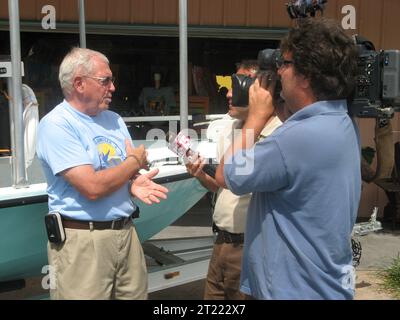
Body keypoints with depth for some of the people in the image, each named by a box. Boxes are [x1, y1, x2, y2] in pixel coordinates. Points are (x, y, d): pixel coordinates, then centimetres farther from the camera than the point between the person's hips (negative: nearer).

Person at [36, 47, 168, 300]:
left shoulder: (114, 120, 11)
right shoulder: (57, 125, -14)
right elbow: (92, 187, -23)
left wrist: (134, 184, -9)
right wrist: (135, 161, -7)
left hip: (126, 232, 7)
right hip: (82, 240, -6)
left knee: (136, 294, 13)